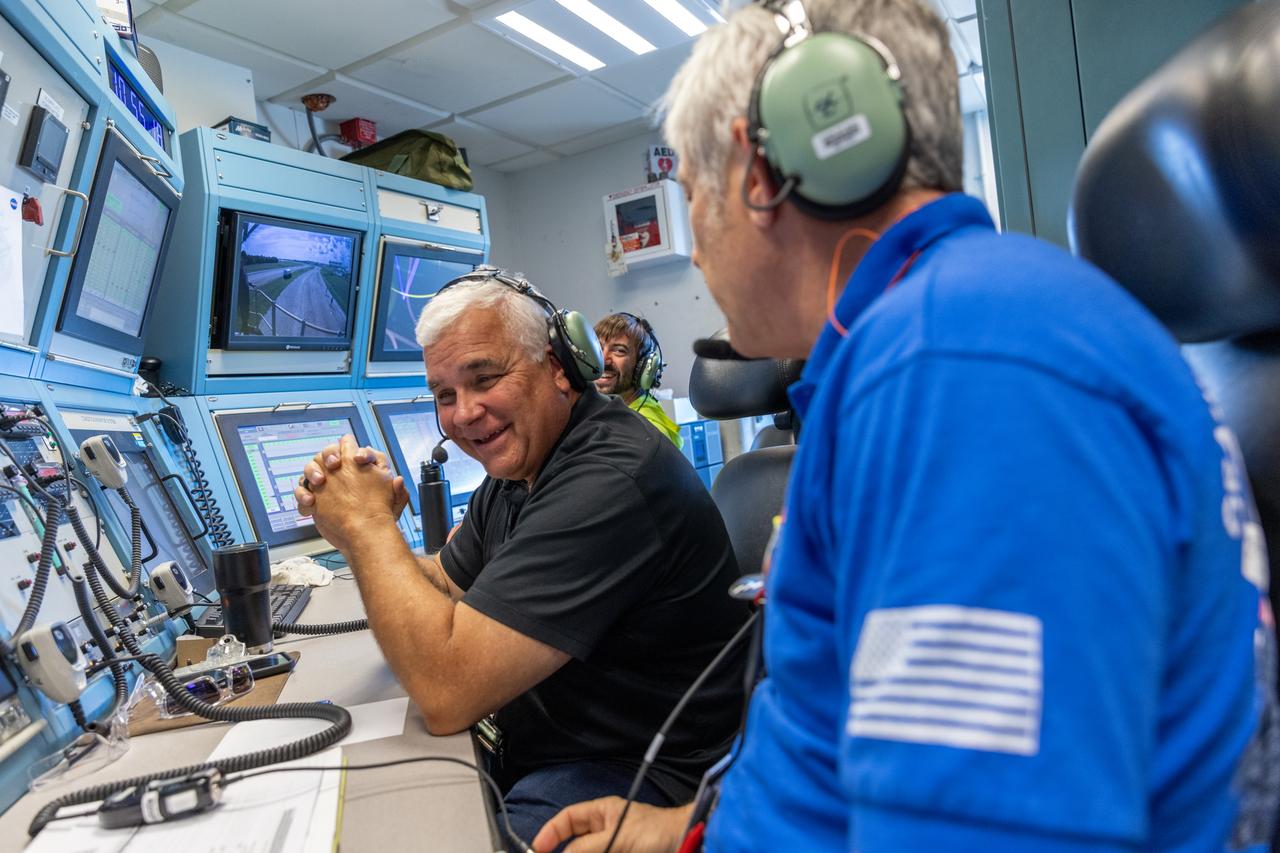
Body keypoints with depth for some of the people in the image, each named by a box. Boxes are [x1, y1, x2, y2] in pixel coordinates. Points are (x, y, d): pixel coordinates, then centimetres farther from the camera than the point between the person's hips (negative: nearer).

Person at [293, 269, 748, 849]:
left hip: (638, 774, -8)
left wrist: (370, 525, -18)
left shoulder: (610, 480, -27)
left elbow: (446, 692, -28)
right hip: (532, 748, 8)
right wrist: (358, 538, -7)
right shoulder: (518, 465, 4)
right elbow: (442, 595, 11)